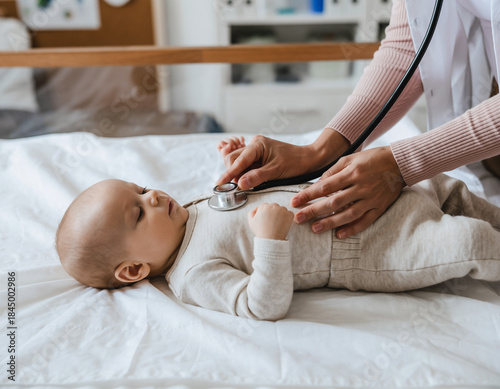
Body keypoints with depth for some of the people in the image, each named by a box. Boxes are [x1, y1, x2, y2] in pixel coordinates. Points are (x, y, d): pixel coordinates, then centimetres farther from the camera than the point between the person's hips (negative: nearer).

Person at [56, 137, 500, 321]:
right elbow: (266, 306, -29)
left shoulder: (196, 209, 7)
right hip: (357, 254, -8)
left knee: (442, 186, 16)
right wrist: (271, 238, -38)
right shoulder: (195, 275, -20)